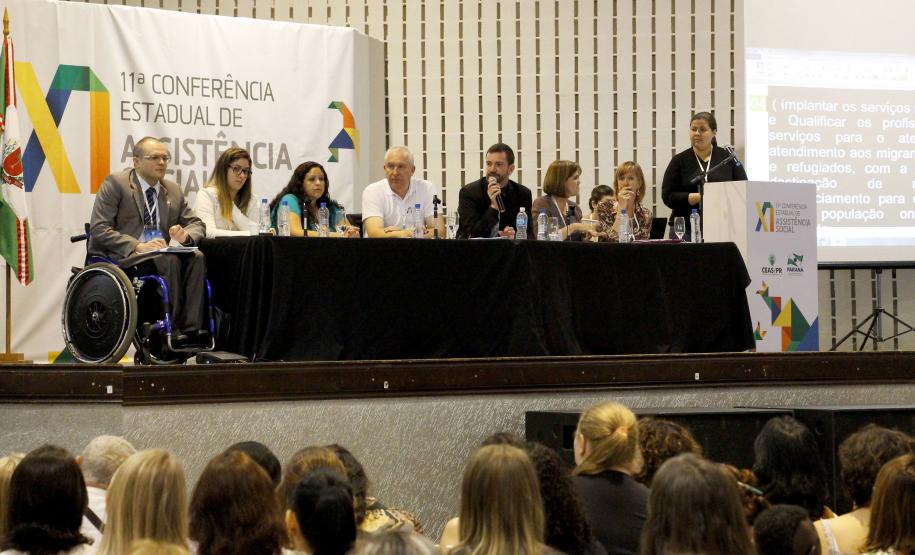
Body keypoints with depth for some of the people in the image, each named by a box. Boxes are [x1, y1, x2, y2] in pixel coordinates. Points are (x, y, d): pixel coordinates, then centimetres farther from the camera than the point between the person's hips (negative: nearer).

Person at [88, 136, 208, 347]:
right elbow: (98, 230, -11)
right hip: (122, 257, -6)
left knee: (196, 258, -24)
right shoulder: (115, 184, -2)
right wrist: (138, 246, -25)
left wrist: (185, 235, -10)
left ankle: (191, 328, -32)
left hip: (161, 253, 6)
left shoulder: (173, 190, 17)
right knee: (170, 260, -33)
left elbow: (197, 224, 17)